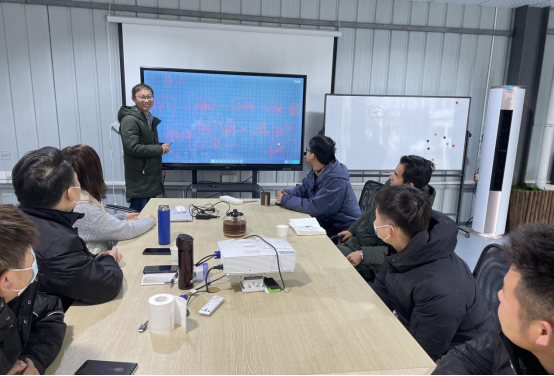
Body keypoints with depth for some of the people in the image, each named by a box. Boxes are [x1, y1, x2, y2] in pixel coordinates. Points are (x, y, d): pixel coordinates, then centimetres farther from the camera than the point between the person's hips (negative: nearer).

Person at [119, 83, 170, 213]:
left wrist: (160, 146, 6)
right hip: (139, 181, -9)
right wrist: (160, 149, -14)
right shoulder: (129, 120, -13)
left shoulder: (150, 119, 18)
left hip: (152, 179, 9)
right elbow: (133, 147, -22)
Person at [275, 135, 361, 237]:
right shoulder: (316, 171, 3)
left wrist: (286, 200, -19)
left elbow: (315, 207, -27)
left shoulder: (335, 179, -26)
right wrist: (287, 193, -6)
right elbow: (302, 189, 15)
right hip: (327, 222, 8)